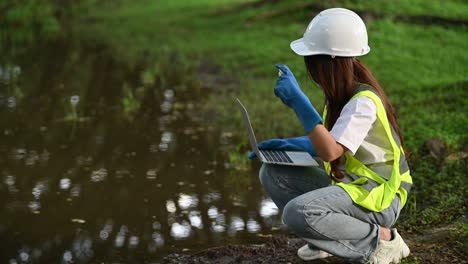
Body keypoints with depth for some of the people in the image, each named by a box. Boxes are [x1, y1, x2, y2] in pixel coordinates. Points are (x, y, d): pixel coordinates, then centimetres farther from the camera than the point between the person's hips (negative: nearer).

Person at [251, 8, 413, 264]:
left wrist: (297, 99, -34)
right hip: (348, 182, 9)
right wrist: (289, 145, 5)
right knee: (272, 173, 0)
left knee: (297, 212, -30)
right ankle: (328, 236, 6)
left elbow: (330, 152, -33)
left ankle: (379, 239, -10)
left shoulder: (364, 101, -23)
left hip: (378, 195, -9)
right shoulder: (342, 92, 5)